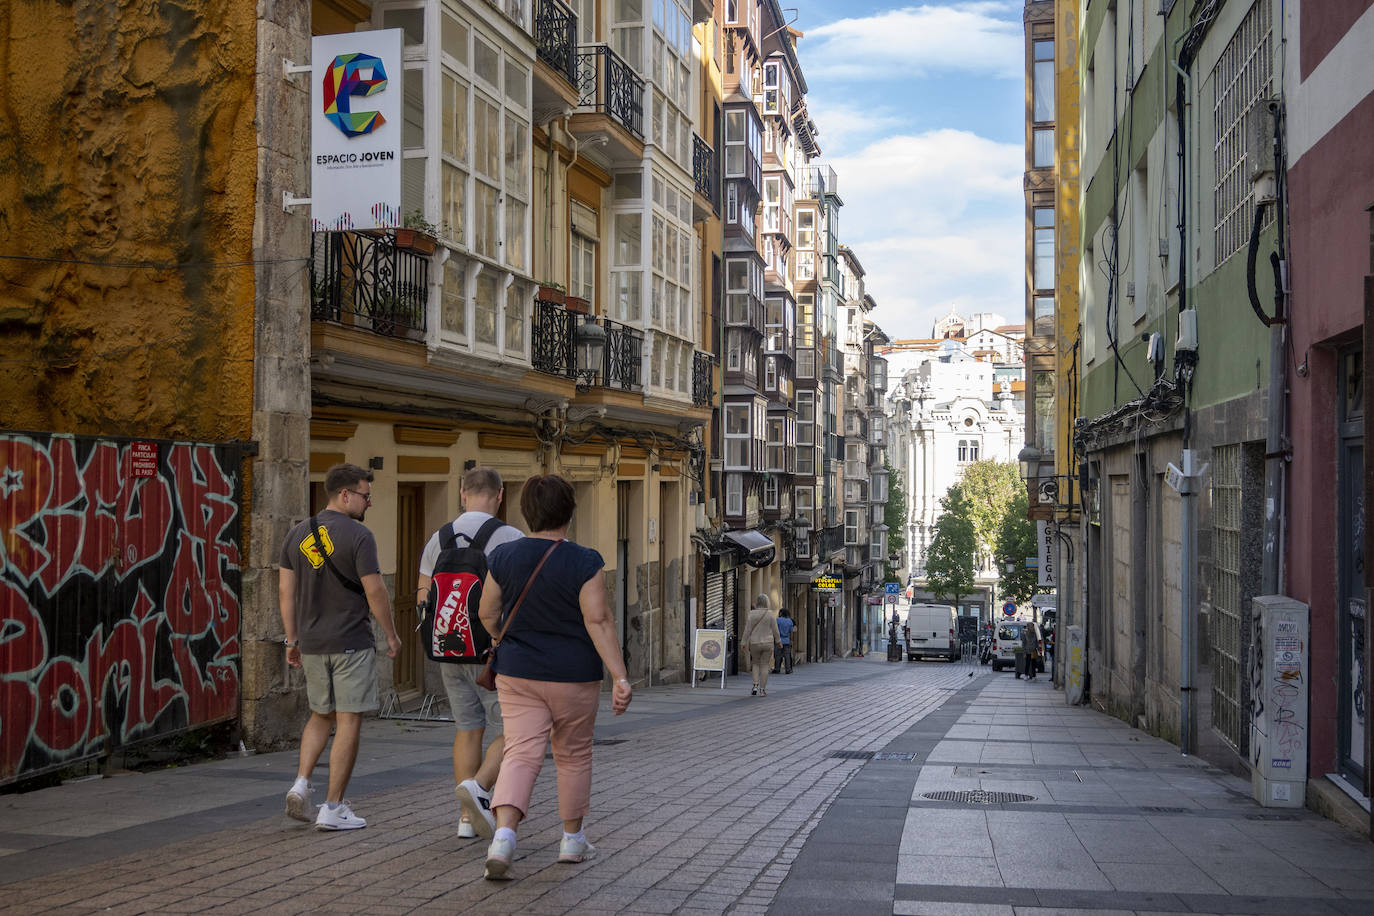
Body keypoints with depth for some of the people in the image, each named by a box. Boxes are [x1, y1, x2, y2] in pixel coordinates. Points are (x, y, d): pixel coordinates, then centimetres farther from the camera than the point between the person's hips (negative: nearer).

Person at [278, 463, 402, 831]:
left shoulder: (298, 534, 8)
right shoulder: (358, 536, -12)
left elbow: (285, 590, 9)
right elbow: (374, 590, -14)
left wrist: (292, 639, 15)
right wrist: (391, 634, -2)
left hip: (311, 644, 6)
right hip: (351, 643, -6)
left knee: (321, 715, 21)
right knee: (349, 721, 1)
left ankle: (301, 784, 5)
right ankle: (333, 809, 2)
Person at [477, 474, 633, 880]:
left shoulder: (504, 556, -3)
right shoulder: (583, 563, -13)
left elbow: (487, 613, 5)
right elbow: (599, 622, -17)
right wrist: (620, 677, -16)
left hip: (517, 674, 2)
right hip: (574, 677, -2)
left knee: (520, 753, 0)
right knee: (574, 755, 15)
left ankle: (503, 834, -21)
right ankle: (572, 839, 26)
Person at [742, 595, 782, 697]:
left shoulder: (751, 614, -6)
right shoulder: (770, 614, -6)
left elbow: (747, 630, -6)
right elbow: (775, 630, -2)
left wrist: (744, 642, 1)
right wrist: (778, 641, 11)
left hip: (754, 643, 0)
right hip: (767, 643, 0)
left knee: (755, 663, 18)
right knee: (764, 666, 8)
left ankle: (755, 685, 2)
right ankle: (762, 689, 6)